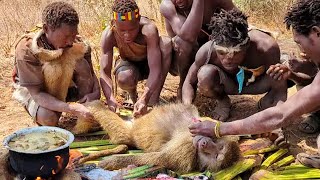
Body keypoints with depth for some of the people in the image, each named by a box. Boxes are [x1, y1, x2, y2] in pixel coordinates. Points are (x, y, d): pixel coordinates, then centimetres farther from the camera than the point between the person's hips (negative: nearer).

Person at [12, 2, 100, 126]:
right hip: (31, 89, -4)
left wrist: (96, 92, -35)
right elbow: (36, 93, -35)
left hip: (62, 85, 4)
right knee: (48, 118, -36)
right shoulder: (26, 50, -34)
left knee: (81, 63, -26)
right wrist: (71, 109, -49)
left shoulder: (76, 43, -23)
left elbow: (90, 73, -11)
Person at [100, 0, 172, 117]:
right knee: (123, 80, -37)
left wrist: (144, 99, -57)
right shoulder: (109, 36, -29)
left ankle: (153, 102, -28)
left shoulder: (148, 30, -36)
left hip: (149, 63, 0)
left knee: (166, 43, -33)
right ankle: (132, 92, 5)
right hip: (129, 65, 1)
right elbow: (104, 72, -33)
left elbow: (155, 70, -42)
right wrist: (110, 99, -53)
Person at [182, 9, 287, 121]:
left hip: (259, 82, 1)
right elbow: (190, 83, -19)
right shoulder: (207, 52, -35)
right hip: (229, 83, 0)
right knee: (204, 75, -33)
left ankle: (265, 102, 4)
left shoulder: (266, 48, -40)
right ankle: (222, 101, 2)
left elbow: (280, 87, -30)